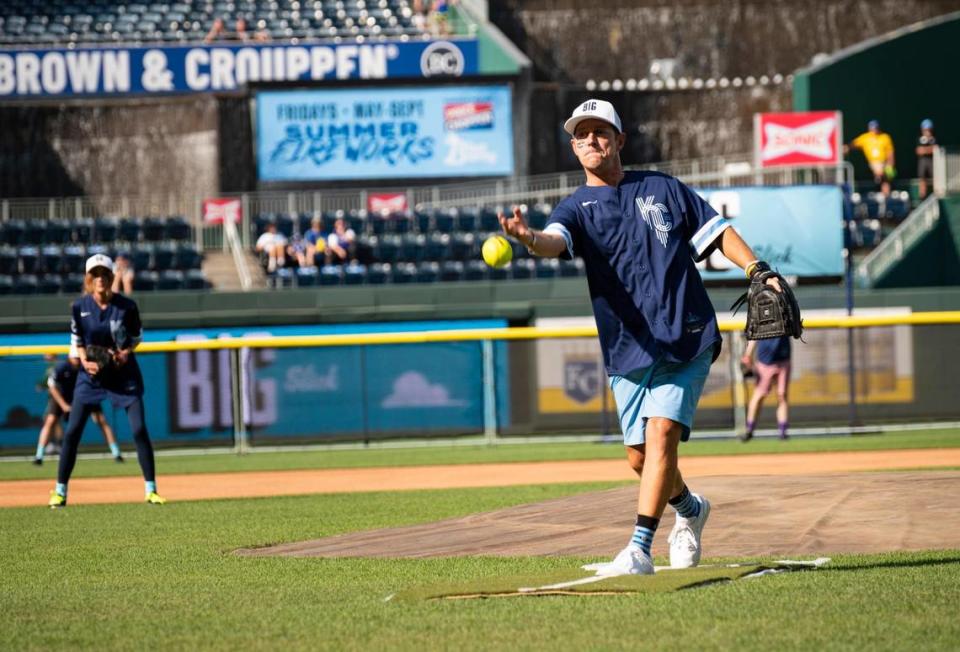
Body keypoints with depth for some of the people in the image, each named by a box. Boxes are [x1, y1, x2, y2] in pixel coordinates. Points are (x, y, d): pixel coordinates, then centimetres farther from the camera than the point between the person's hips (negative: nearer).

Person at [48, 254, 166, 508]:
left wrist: (126, 352, -15)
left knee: (139, 429, -8)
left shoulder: (127, 306, -10)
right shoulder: (80, 306, -7)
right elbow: (76, 340, 5)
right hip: (91, 375, 1)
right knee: (72, 432, -4)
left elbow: (136, 337, 5)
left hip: (124, 374, -1)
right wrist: (84, 360, -13)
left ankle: (151, 490, 1)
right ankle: (60, 491, 5)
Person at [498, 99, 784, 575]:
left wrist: (757, 270, -1)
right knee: (640, 455, 5)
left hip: (686, 339, -2)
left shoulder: (662, 188, 11)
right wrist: (529, 239, -42)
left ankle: (639, 550, -22)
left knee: (662, 432, -17)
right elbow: (554, 241, -17)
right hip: (628, 350, 2)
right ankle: (689, 509, 37)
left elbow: (717, 230, 16)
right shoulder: (577, 208, 6)